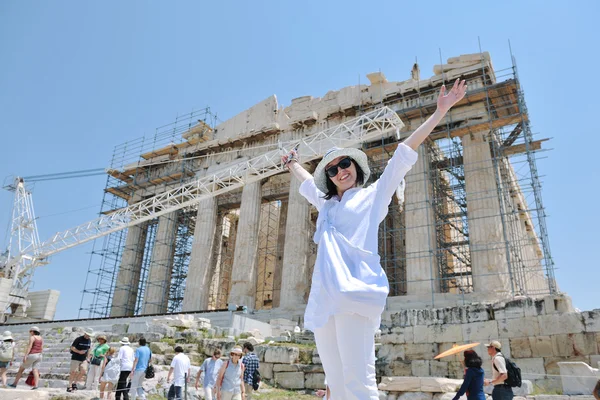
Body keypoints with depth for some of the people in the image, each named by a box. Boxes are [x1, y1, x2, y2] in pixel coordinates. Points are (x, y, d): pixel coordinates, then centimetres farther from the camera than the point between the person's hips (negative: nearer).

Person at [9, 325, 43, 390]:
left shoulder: (32, 337, -8)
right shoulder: (41, 338, 14)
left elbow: (29, 347, -19)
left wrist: (25, 356, -23)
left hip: (32, 355, -7)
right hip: (39, 356, 7)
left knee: (21, 368, 12)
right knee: (35, 371, -1)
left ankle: (14, 384, 21)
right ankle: (35, 386, -15)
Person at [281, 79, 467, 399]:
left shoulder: (373, 194, 15)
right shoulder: (326, 205, 28)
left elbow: (404, 152, 11)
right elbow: (307, 183, 48)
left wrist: (440, 112, 11)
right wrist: (292, 164, 65)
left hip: (354, 291, -5)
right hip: (323, 298, 6)